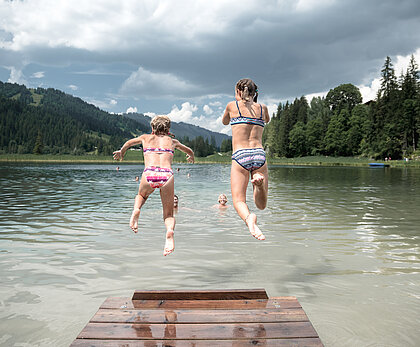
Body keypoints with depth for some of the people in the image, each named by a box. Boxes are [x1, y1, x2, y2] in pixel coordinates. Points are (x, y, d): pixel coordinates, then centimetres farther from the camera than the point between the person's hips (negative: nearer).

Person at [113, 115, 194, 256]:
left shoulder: (146, 137, 29)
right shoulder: (172, 141, 29)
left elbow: (129, 142, 50)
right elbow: (190, 152, 47)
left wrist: (121, 152, 70)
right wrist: (191, 158, 70)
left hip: (149, 174, 1)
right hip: (167, 175, -1)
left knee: (141, 195, 35)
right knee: (168, 215, 11)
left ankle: (136, 210, 3)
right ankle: (170, 231, -23)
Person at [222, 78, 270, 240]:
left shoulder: (232, 105, 9)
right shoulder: (263, 108, 15)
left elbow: (224, 122, 30)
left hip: (240, 156, -2)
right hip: (259, 154, 2)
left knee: (238, 200, -1)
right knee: (261, 204, 8)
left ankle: (249, 218, -37)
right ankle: (259, 181, -25)